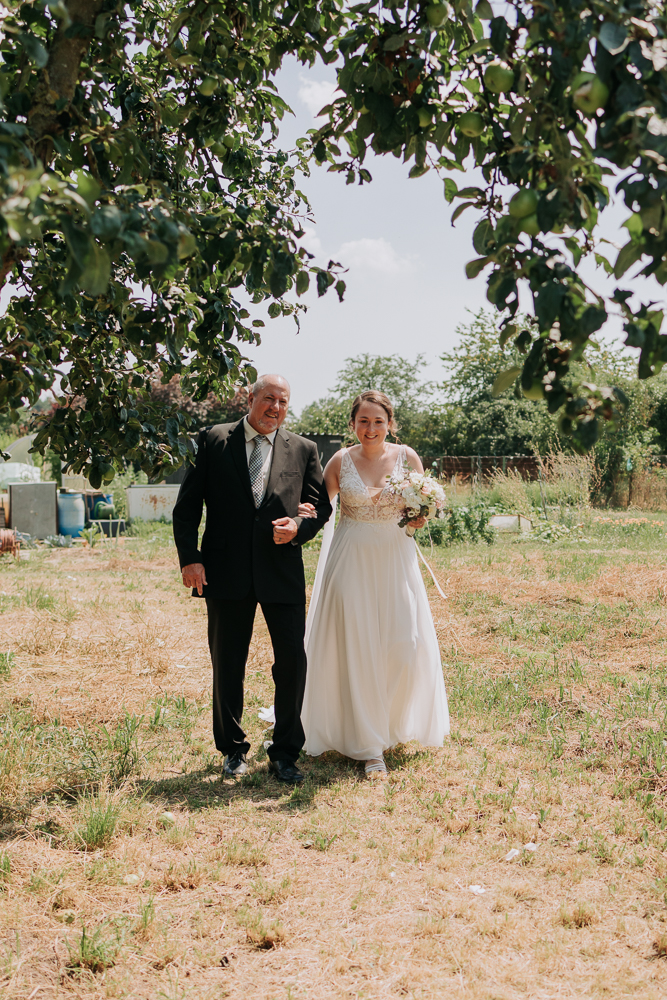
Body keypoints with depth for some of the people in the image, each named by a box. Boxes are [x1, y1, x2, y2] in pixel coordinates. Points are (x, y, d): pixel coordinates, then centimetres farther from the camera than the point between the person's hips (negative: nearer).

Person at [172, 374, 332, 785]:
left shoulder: (303, 450, 8)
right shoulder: (213, 440, 3)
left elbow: (321, 505, 10)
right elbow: (187, 505, 2)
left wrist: (299, 526, -12)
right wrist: (190, 558, -7)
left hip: (283, 570, 1)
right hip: (227, 571, -1)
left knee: (293, 661, -1)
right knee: (228, 664, 9)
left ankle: (285, 754, 15)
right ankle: (234, 750, 27)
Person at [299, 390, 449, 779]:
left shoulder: (407, 457, 1)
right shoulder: (341, 461, -1)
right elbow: (319, 509, 4)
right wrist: (303, 515, -18)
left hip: (396, 559, 1)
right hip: (352, 561, -1)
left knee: (405, 645, -1)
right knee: (357, 649, -1)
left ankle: (390, 723, 28)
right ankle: (370, 746, 8)